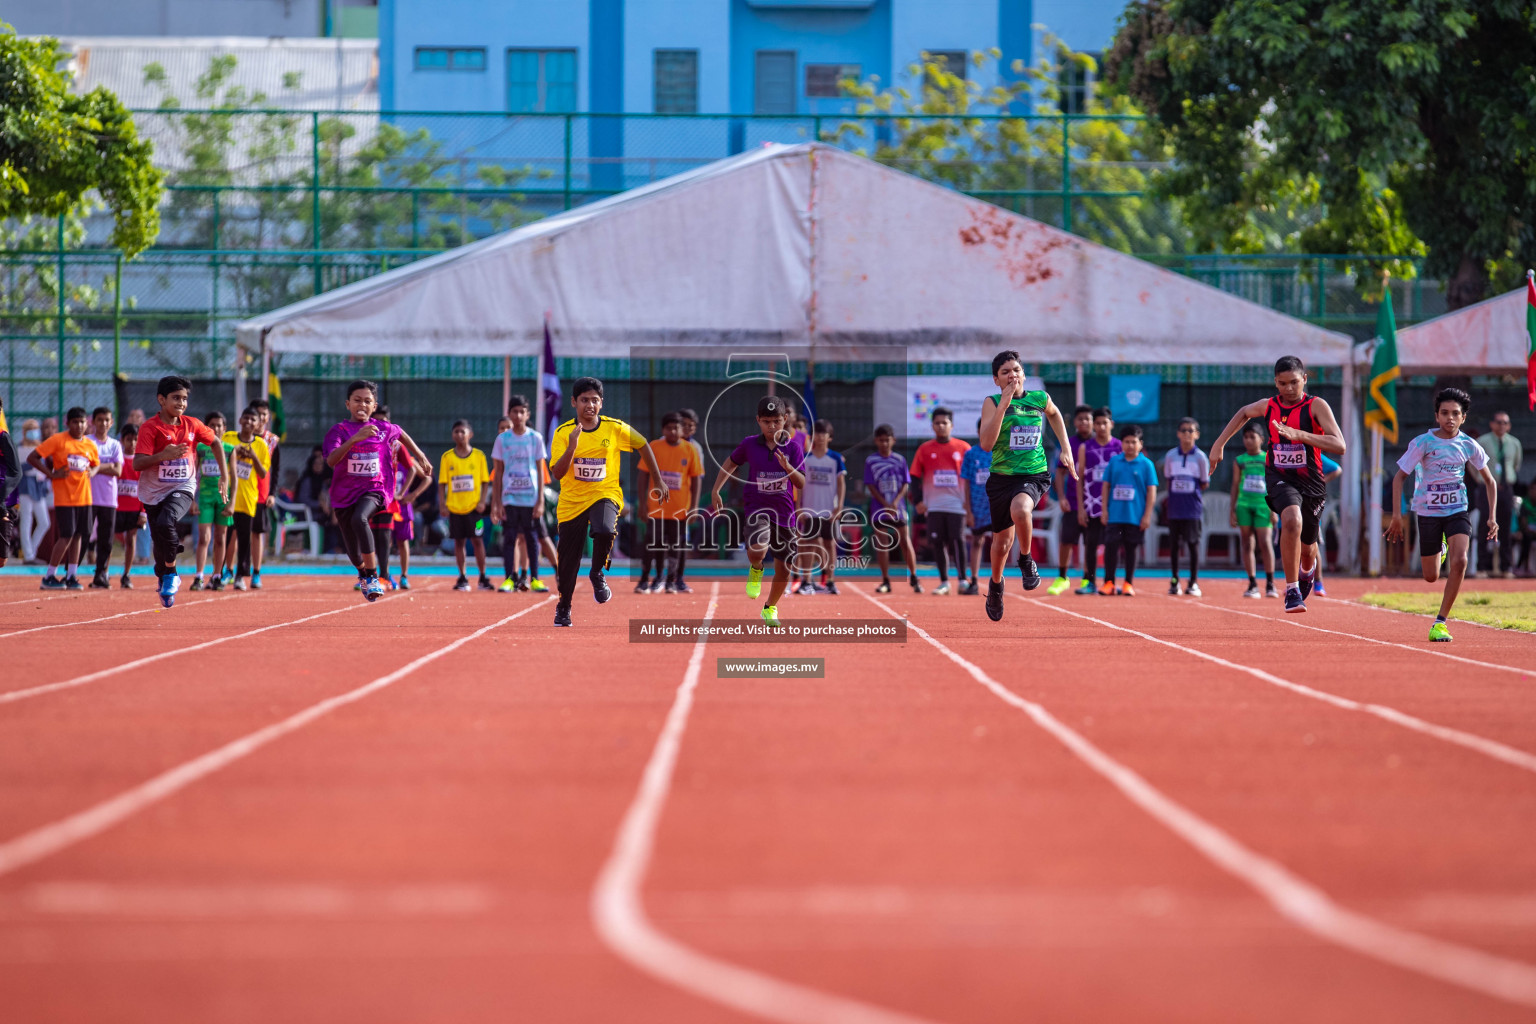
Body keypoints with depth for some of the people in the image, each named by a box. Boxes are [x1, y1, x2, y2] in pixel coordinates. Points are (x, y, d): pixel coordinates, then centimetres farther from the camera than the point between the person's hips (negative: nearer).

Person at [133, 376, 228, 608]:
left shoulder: (191, 425, 0)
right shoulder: (150, 428, -11)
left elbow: (216, 443, 17)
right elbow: (137, 463, -19)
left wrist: (224, 476, 12)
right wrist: (163, 455, -34)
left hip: (183, 489, 0)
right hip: (154, 492, 0)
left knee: (165, 522, -28)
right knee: (159, 541, 4)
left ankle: (170, 574, -10)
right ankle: (165, 580, 31)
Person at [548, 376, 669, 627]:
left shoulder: (615, 428, -7)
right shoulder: (563, 433, -8)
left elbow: (642, 445, 9)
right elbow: (556, 474, -15)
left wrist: (658, 480, 10)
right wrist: (572, 448, -30)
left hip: (605, 494, -1)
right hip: (571, 501, 1)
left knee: (605, 530, -34)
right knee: (568, 562, 6)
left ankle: (598, 574, -5)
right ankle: (563, 607, 33)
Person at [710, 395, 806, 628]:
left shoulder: (793, 447, -3)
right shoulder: (750, 444, -3)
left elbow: (801, 484, -8)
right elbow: (731, 463, 16)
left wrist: (788, 467, -27)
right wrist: (716, 490, 12)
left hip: (784, 513, 2)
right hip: (756, 508, -2)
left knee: (783, 570, 8)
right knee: (757, 549, -33)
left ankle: (770, 608, 35)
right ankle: (755, 570, 5)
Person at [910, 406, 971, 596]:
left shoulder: (963, 448, 3)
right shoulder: (924, 449, 6)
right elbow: (916, 477, 8)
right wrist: (919, 501, 0)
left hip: (957, 503, -2)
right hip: (933, 505, 2)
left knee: (957, 542, -8)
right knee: (938, 543, 2)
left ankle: (963, 579, 1)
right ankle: (944, 582, 11)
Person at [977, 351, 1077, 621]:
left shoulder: (1040, 399, 2)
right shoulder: (992, 402, -6)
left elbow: (1054, 413, 28)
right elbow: (986, 444, -19)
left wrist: (1066, 449, 21)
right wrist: (1003, 406, -24)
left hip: (1035, 475, -1)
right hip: (1002, 477, 1)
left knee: (1020, 510, -35)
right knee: (1002, 541, 11)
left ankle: (1026, 559, -8)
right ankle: (996, 584, 42)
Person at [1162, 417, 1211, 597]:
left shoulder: (1200, 457, -1)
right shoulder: (1170, 455, 6)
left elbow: (1205, 484, 4)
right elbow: (1168, 479, 13)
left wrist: (1191, 491, -3)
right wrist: (1172, 495, 4)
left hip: (1193, 508, -2)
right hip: (1174, 507, 2)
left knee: (1193, 543, -1)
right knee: (1174, 543, 5)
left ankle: (1193, 582, 6)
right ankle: (1174, 581, 14)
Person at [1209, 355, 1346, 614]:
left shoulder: (1316, 406, -12)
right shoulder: (1268, 406, -1)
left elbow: (1339, 446, -24)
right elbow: (1243, 413, 24)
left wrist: (1298, 434, -33)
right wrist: (1219, 444, 20)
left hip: (1311, 481, 0)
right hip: (1280, 478, 0)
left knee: (1307, 548, 16)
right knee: (1292, 521, -33)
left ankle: (1307, 571, 56)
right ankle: (1292, 591, -25)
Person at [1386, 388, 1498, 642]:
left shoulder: (1469, 446, -4)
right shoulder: (1423, 443, -11)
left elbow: (1490, 481, 8)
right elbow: (1399, 477, -6)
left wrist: (1492, 517, 1)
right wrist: (1397, 515, -12)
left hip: (1458, 511, 1)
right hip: (1428, 513, -1)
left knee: (1459, 561, -24)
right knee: (1431, 577, 8)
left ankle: (1440, 623, -15)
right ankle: (1439, 548, 48)